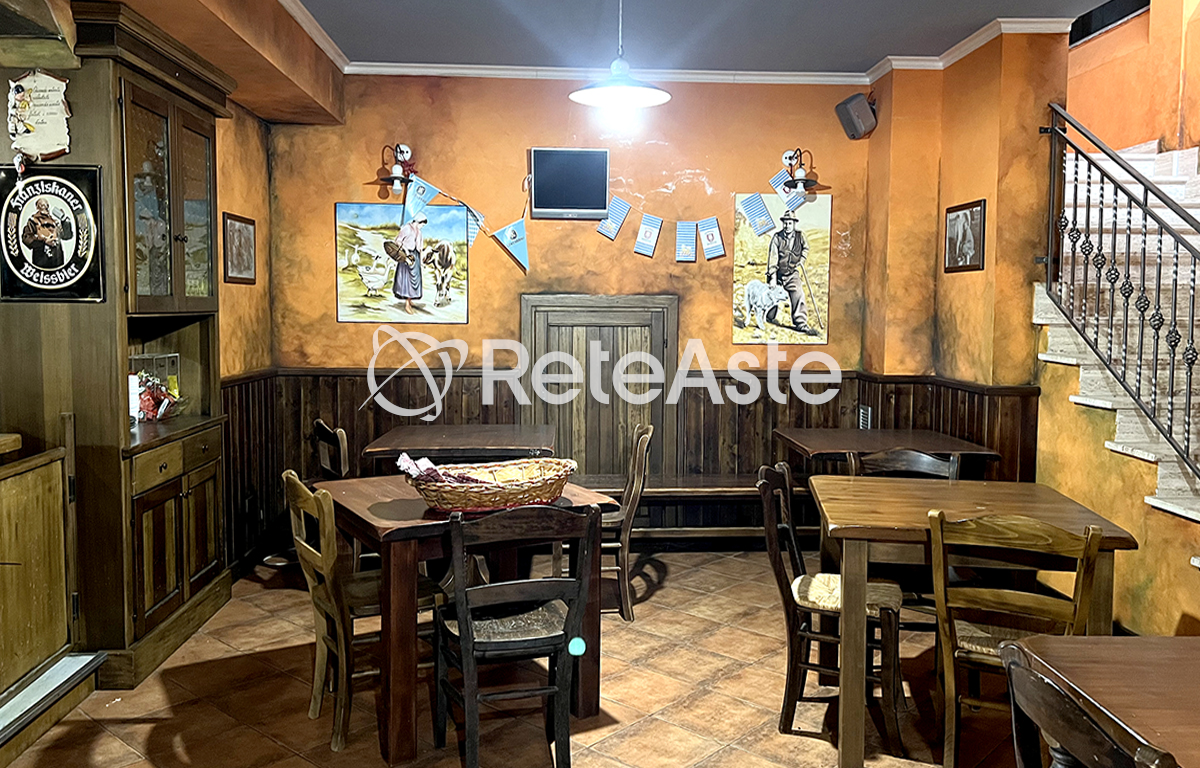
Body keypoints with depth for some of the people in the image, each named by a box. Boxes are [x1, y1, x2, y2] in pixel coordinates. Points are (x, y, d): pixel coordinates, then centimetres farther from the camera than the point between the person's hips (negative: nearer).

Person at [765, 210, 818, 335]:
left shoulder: (800, 236, -4)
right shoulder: (777, 237, -13)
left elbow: (806, 248, 19)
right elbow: (772, 257, -17)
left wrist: (802, 260, 3)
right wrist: (772, 276, -22)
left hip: (792, 274, 2)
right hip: (777, 273, -1)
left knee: (798, 296, -15)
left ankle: (801, 324, -14)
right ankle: (769, 318, 37)